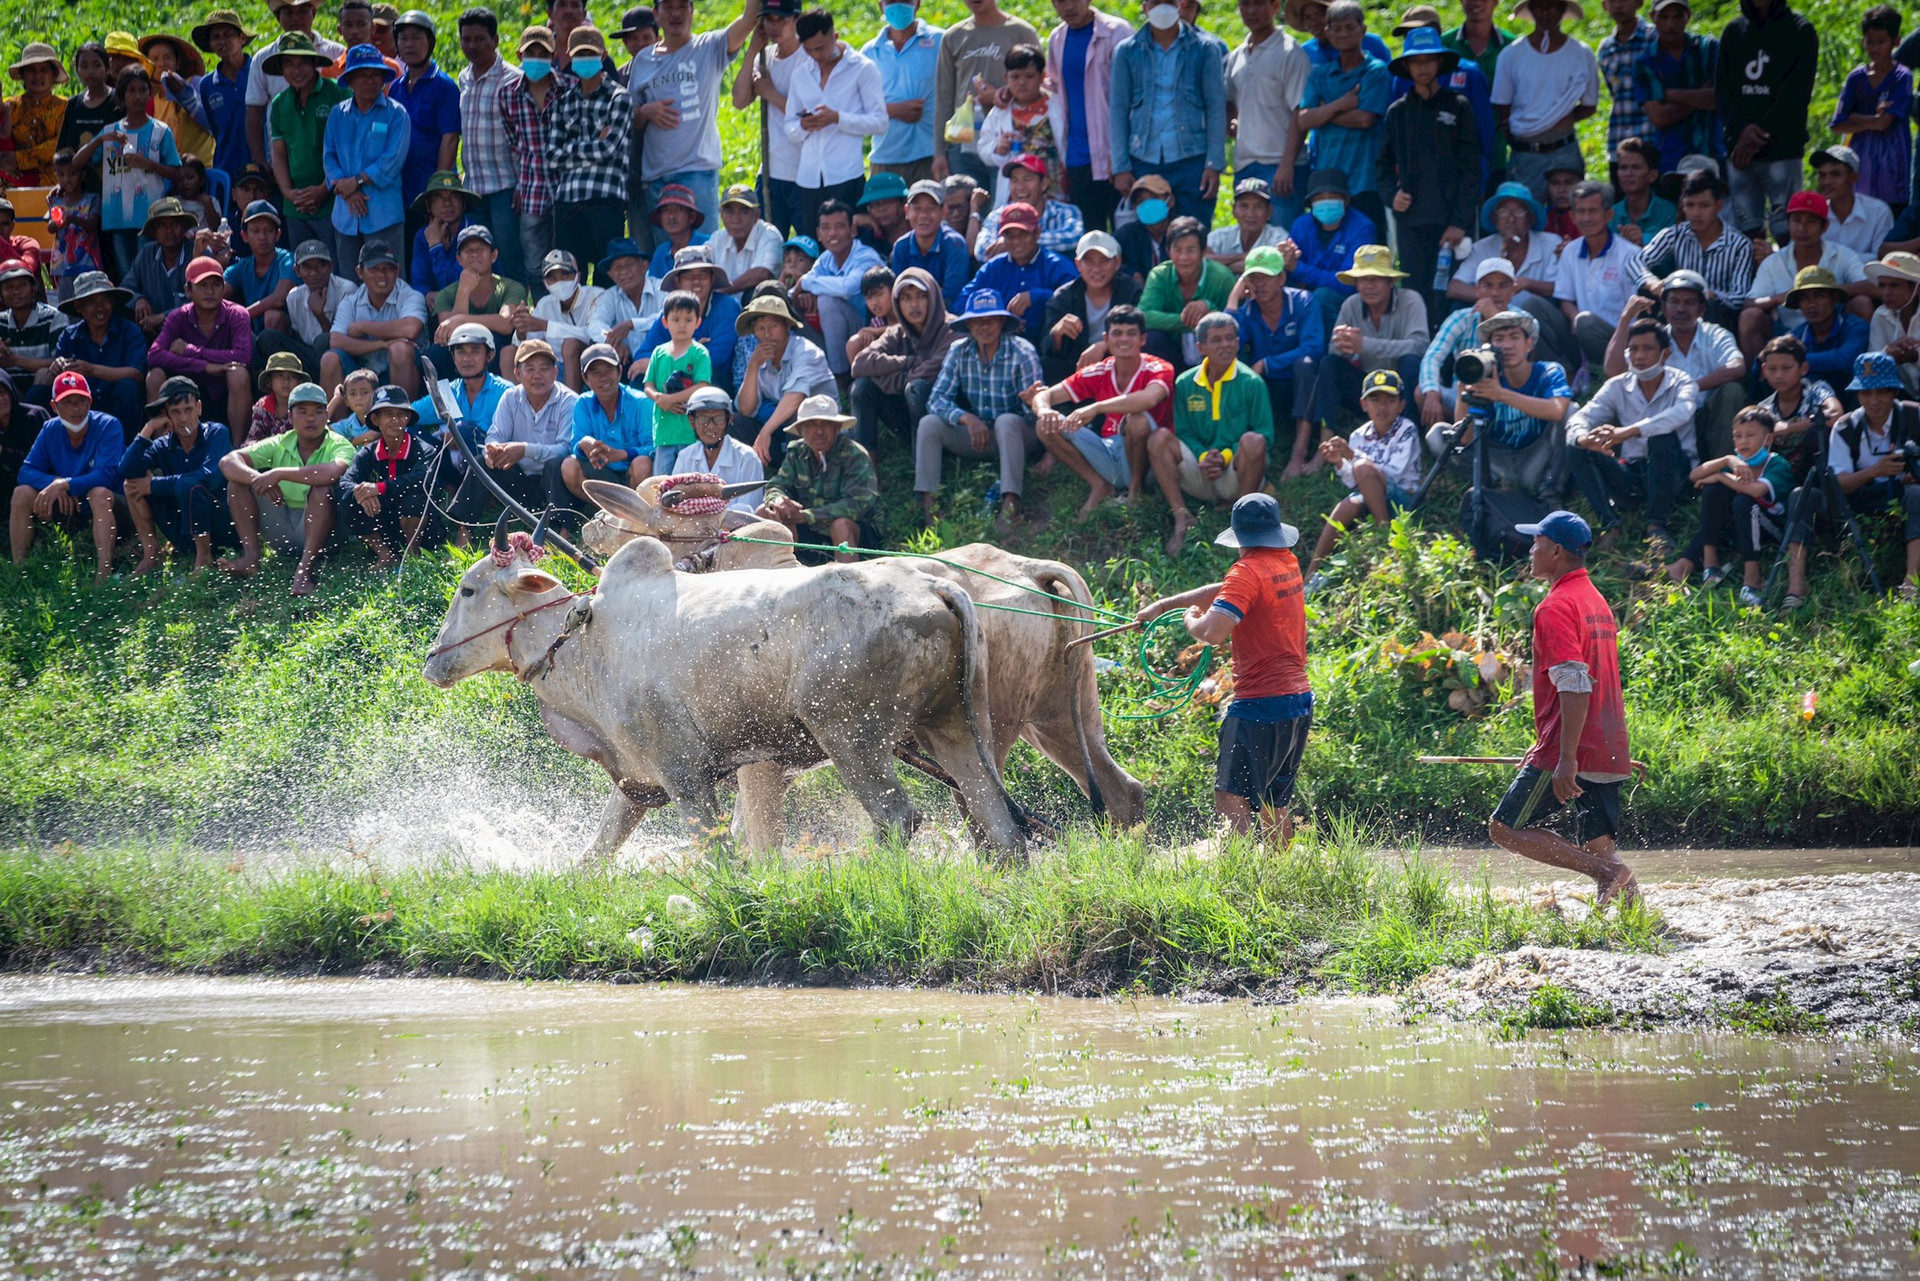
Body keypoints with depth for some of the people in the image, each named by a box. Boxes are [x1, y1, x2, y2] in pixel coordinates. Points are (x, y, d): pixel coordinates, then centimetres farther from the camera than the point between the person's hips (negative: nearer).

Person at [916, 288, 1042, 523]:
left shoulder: (1023, 353, -14)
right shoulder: (959, 352, -3)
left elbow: (1034, 410, -17)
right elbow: (936, 399, -12)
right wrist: (966, 418, -28)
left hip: (1016, 434, -4)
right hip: (977, 434, 4)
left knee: (1006, 421, -37)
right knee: (929, 423, -17)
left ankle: (1011, 503, -46)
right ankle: (927, 502, -27)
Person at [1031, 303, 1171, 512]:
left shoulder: (1158, 370, -13)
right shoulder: (1099, 373, 1)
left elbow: (1149, 398, -38)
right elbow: (1045, 395, -1)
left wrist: (1096, 408, -47)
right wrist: (1044, 411, -27)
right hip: (1108, 456, 4)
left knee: (1138, 418, -36)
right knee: (1047, 426, -13)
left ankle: (1136, 488, -12)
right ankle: (1100, 487, -6)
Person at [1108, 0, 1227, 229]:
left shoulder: (1204, 49, 5)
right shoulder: (1127, 52, 8)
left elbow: (1216, 107, 3)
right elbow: (1118, 110, 7)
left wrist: (1214, 165, -5)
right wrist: (1120, 167, 0)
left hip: (1191, 160, -1)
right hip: (1144, 161, 1)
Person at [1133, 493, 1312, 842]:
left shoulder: (1249, 572, -13)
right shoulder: (1287, 564, 12)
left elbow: (1212, 633, -23)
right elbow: (1224, 592, 22)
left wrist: (1190, 618, -1)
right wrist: (1164, 605, 23)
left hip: (1260, 702, -9)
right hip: (1299, 700, 9)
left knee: (1230, 796, -11)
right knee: (1274, 802, 14)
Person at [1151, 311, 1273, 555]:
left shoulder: (1250, 383, -2)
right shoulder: (1186, 384, 8)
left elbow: (1264, 435, -5)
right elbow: (1184, 434, 8)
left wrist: (1226, 456, -19)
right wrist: (1203, 457, -13)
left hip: (1236, 474, -3)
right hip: (1200, 477, 3)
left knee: (1253, 442, -34)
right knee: (1159, 439, -19)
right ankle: (1181, 517, -24)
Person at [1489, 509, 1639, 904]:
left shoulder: (1555, 607, -11)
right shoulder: (1596, 601, 19)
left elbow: (1575, 686, -21)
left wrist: (1566, 758, -25)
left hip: (1573, 752, -9)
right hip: (1609, 753, 9)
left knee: (1504, 828, -1)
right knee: (1596, 847, 9)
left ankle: (1606, 871, -15)